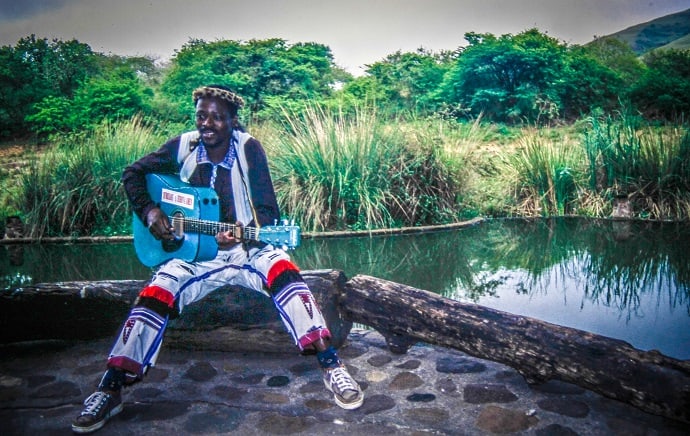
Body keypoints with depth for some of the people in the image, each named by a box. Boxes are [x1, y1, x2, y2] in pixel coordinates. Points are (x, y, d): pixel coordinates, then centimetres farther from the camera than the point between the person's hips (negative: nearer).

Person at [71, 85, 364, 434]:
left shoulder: (248, 148, -9)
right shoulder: (184, 146, -2)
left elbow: (268, 210, -12)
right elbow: (133, 173, 9)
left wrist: (243, 233, -32)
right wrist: (149, 211, -8)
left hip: (248, 249, -2)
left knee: (284, 274, -31)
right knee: (155, 294, -19)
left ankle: (331, 366, -27)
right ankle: (109, 389, -7)